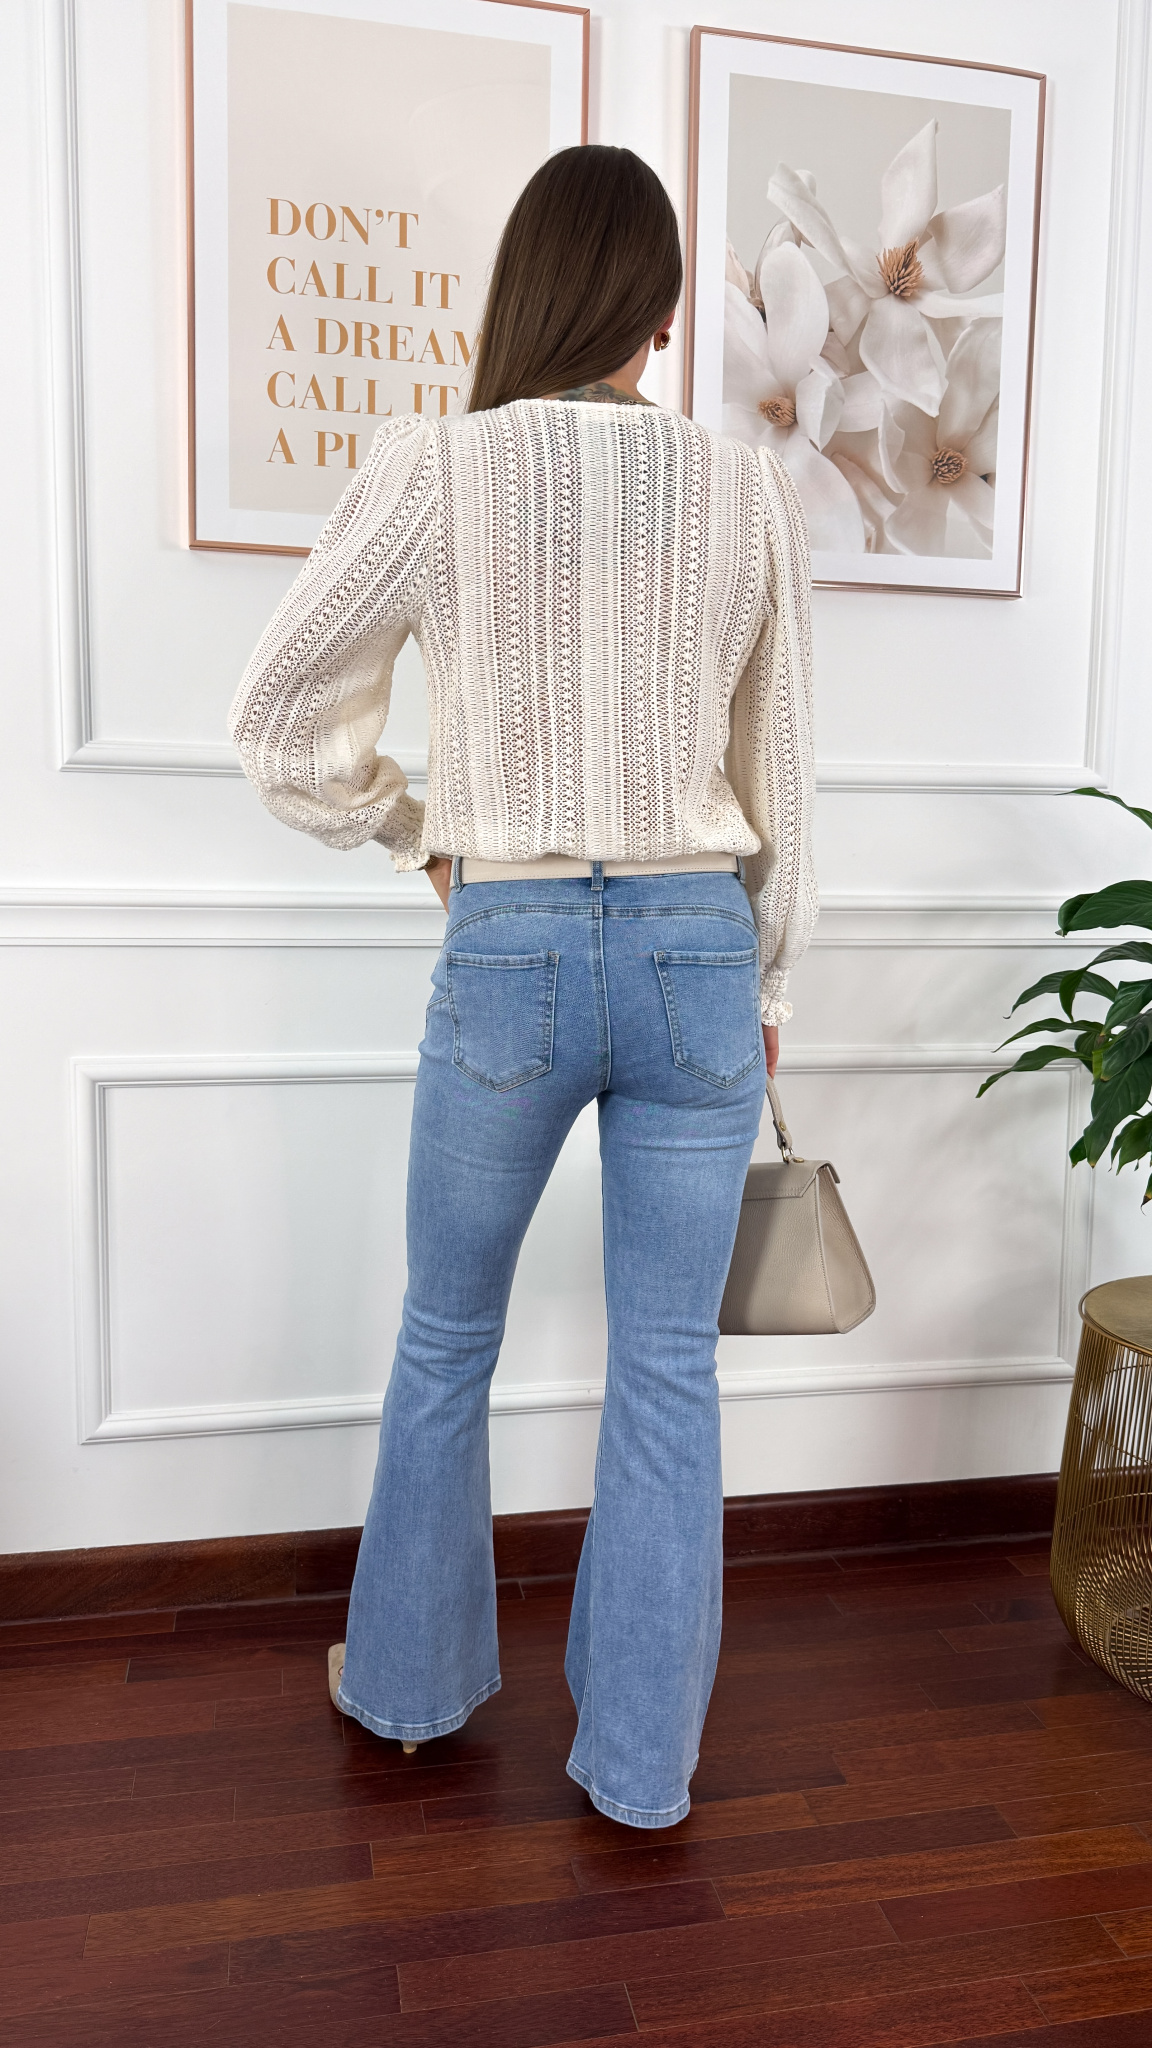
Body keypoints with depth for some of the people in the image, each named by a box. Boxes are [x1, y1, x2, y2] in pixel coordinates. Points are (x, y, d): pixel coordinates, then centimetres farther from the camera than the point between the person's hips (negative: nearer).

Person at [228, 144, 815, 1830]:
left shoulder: (436, 470, -4)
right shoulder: (752, 493, 2)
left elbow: (283, 728, 1)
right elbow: (780, 779, 6)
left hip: (512, 951, -1)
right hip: (701, 951, 2)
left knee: (447, 1339, 19)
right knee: (669, 1368, 12)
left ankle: (409, 1679, 40)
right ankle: (642, 1762, 29)